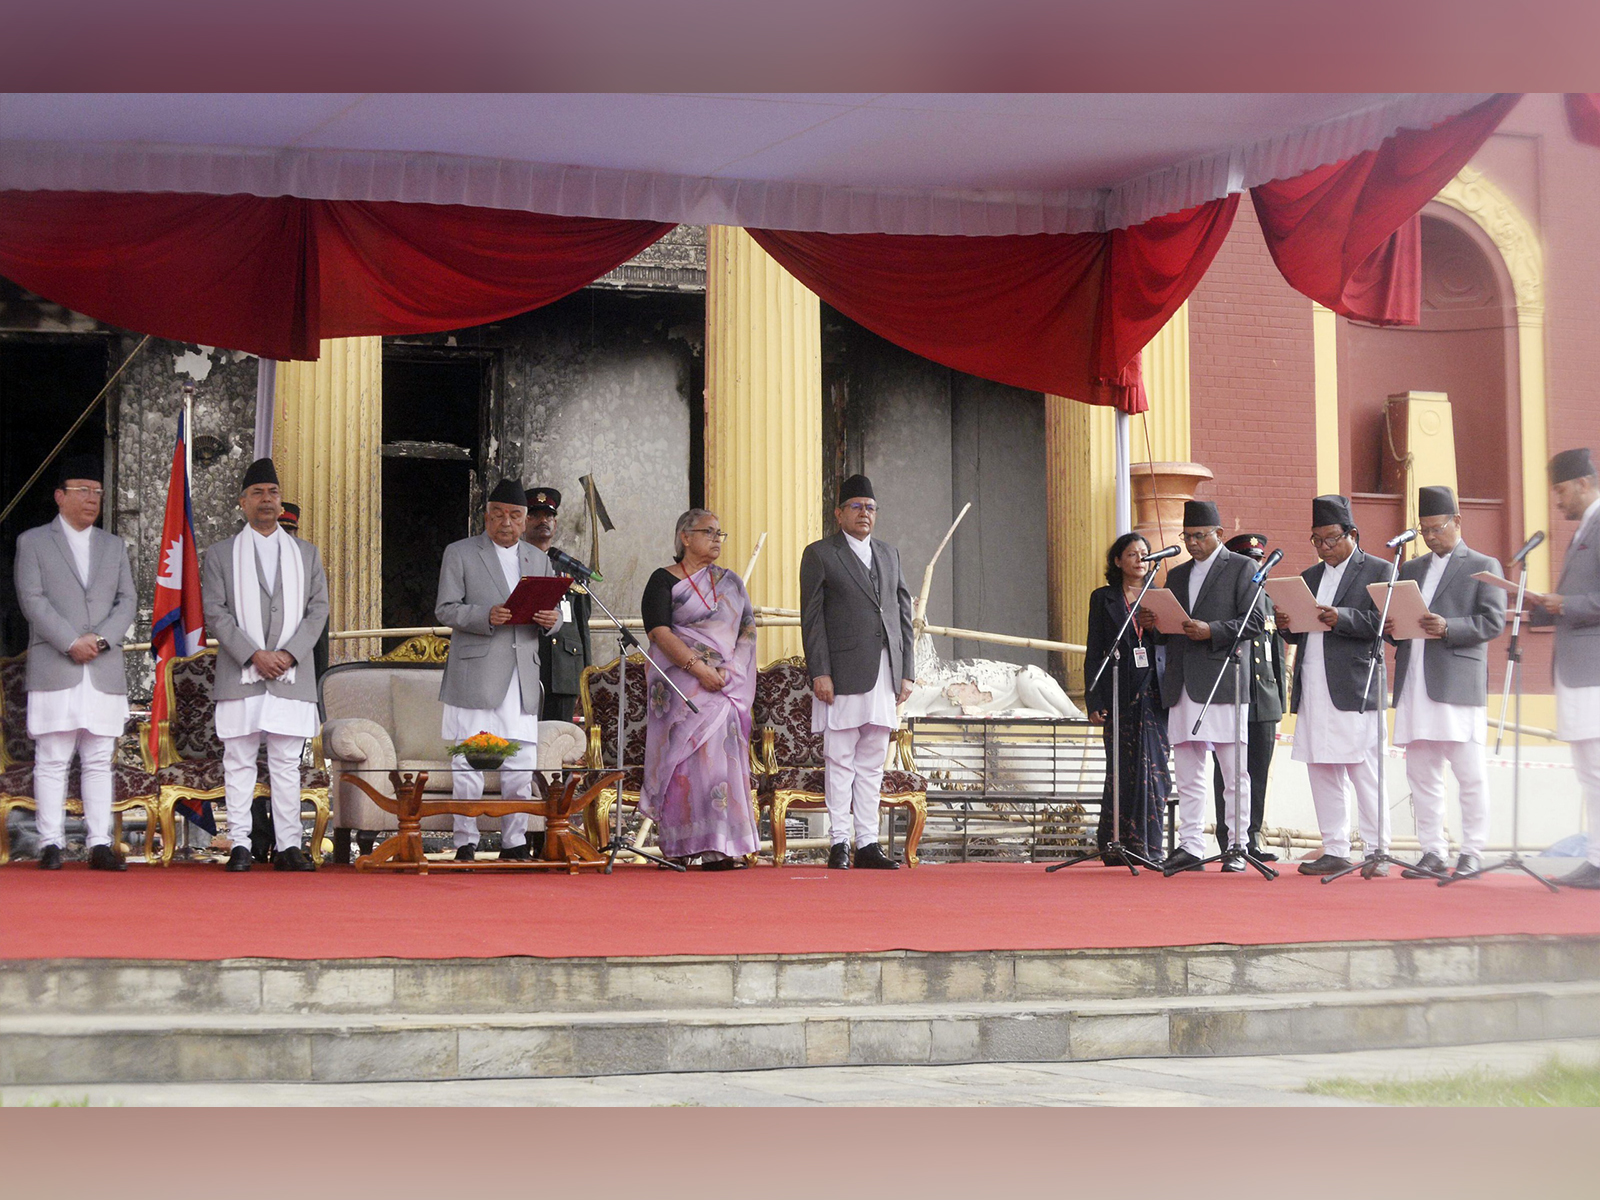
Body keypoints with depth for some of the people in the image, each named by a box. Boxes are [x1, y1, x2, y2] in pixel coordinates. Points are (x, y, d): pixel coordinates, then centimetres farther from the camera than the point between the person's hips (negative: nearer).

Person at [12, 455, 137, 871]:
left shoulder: (114, 546, 19)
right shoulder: (33, 542, 8)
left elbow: (127, 602, 10)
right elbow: (32, 599, -3)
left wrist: (101, 640, -7)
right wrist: (71, 642, -13)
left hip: (105, 670, 3)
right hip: (54, 670, -3)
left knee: (99, 761, 1)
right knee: (52, 760, -4)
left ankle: (100, 845, 0)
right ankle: (51, 843, -2)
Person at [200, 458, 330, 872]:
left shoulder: (306, 553, 16)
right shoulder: (220, 554, 9)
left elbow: (318, 609, 8)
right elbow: (214, 612, 0)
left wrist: (289, 654, -7)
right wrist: (253, 655, -12)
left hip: (291, 677, 2)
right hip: (240, 677, -1)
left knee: (287, 764, 1)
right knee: (239, 763, -1)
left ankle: (288, 846, 3)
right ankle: (239, 844, 2)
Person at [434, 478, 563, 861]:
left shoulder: (539, 560, 19)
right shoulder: (460, 553, 6)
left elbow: (549, 612, 19)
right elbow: (445, 610, -2)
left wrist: (551, 619, -6)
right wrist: (486, 617, -19)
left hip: (523, 677, 4)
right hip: (475, 675, -4)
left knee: (521, 765, 3)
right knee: (468, 762, -4)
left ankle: (514, 844, 10)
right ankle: (465, 843, 1)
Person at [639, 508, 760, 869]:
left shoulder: (731, 582, 17)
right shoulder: (664, 581, 2)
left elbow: (747, 631, 10)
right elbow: (659, 631, -10)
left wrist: (727, 670, -7)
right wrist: (698, 668, -19)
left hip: (727, 685, 4)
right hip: (683, 686, -4)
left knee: (724, 755, -3)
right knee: (692, 756, -11)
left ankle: (721, 849, -4)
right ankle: (681, 845, -11)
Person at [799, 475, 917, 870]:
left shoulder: (889, 555, 19)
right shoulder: (820, 554, 3)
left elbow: (903, 613, 17)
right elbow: (812, 617, -3)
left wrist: (907, 671, 9)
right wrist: (819, 672, -12)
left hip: (884, 673, 5)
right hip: (843, 673, -5)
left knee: (872, 763, 6)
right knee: (840, 761, -4)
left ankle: (868, 843, 8)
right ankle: (839, 842, -1)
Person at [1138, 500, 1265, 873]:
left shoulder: (1241, 568, 4)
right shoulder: (1177, 575, 22)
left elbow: (1254, 622, -5)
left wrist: (1212, 631, -16)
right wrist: (1152, 623, 2)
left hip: (1223, 681, -6)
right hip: (1182, 685, 6)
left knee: (1234, 776, -3)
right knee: (1188, 776, 4)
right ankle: (1190, 846, 5)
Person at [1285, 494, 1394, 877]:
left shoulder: (1379, 571, 3)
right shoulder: (1309, 578, 22)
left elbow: (1384, 623, -9)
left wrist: (1341, 618, -21)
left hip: (1355, 688, -6)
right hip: (1313, 690, 6)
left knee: (1364, 773, -7)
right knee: (1321, 772, 6)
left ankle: (1378, 851, -2)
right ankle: (1334, 850, 11)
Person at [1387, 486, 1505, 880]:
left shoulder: (1483, 567, 5)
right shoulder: (1411, 569, 22)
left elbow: (1493, 622, -5)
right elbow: (1398, 618, 22)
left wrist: (1447, 628, -19)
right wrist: (1390, 627, -2)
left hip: (1458, 682, -6)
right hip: (1414, 683, 6)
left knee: (1470, 774, -4)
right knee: (1421, 774, 5)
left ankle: (1472, 853, 1)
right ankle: (1433, 852, 9)